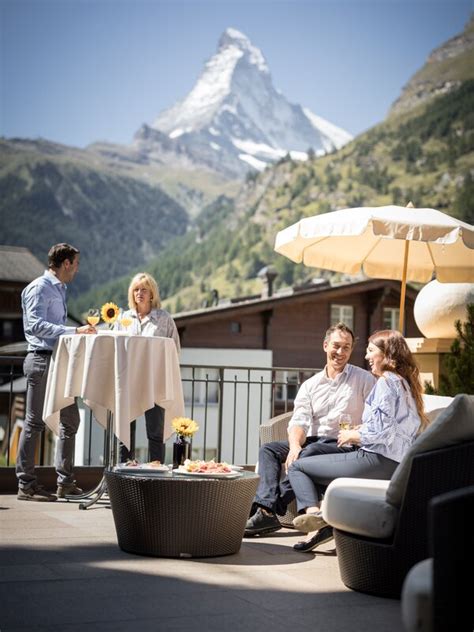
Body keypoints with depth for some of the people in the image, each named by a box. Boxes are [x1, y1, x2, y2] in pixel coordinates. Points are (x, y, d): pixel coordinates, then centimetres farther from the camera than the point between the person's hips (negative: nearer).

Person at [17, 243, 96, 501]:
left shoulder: (59, 289, 20)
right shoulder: (39, 288, -9)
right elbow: (35, 325, -21)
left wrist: (80, 332, 16)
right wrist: (74, 331, -25)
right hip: (42, 359, -10)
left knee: (70, 420, 10)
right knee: (35, 422, -6)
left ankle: (65, 482, 16)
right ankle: (26, 485, -1)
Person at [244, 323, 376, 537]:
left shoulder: (364, 379, 5)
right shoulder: (310, 385, 14)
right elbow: (298, 421, 1)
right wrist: (295, 446, -19)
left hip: (345, 446, -5)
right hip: (313, 441, 5)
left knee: (311, 453, -34)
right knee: (268, 449, -15)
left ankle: (270, 510, -30)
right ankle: (265, 506, -34)